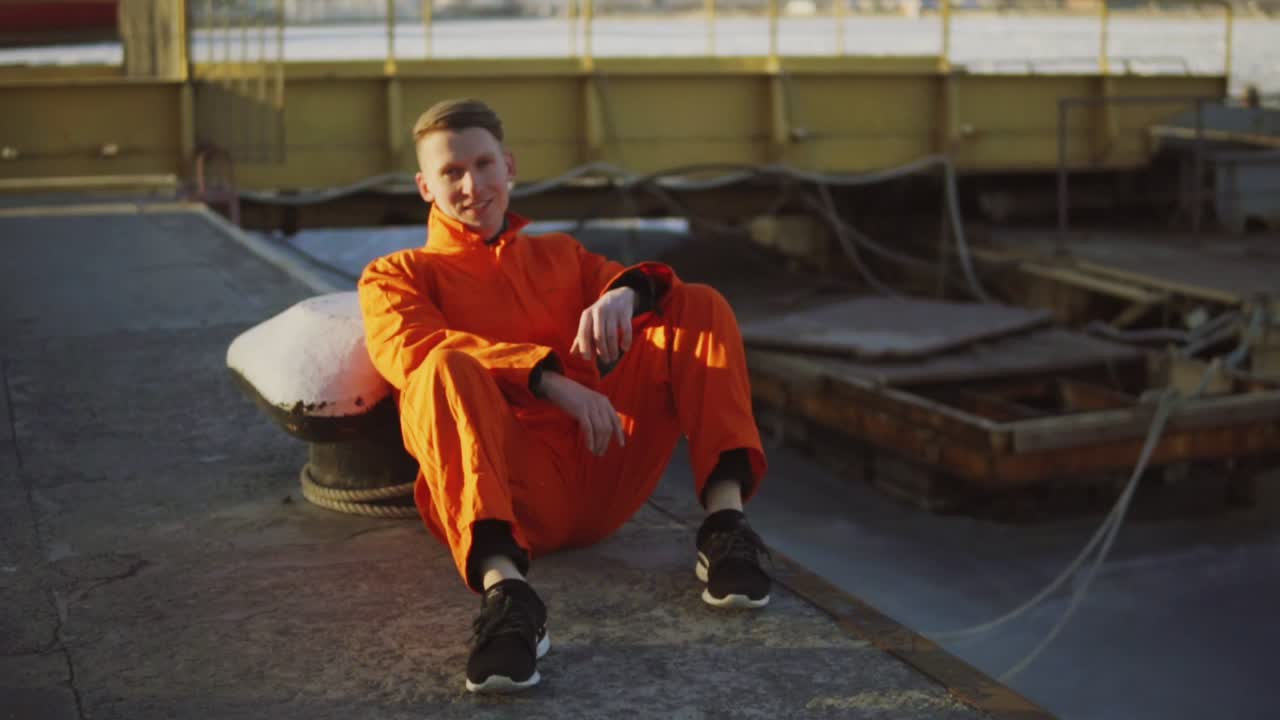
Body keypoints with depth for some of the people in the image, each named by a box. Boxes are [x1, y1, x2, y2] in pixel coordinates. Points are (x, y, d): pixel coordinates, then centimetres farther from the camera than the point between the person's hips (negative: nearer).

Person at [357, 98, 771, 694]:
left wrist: (626, 293, -15)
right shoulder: (396, 276, 16)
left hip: (605, 469, 4)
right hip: (507, 488, -4)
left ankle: (724, 520, -22)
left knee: (698, 305, -4)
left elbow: (649, 284, 11)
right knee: (448, 367, -31)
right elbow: (414, 352, -6)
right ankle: (504, 589, -51)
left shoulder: (560, 254, 28)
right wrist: (549, 379, -20)